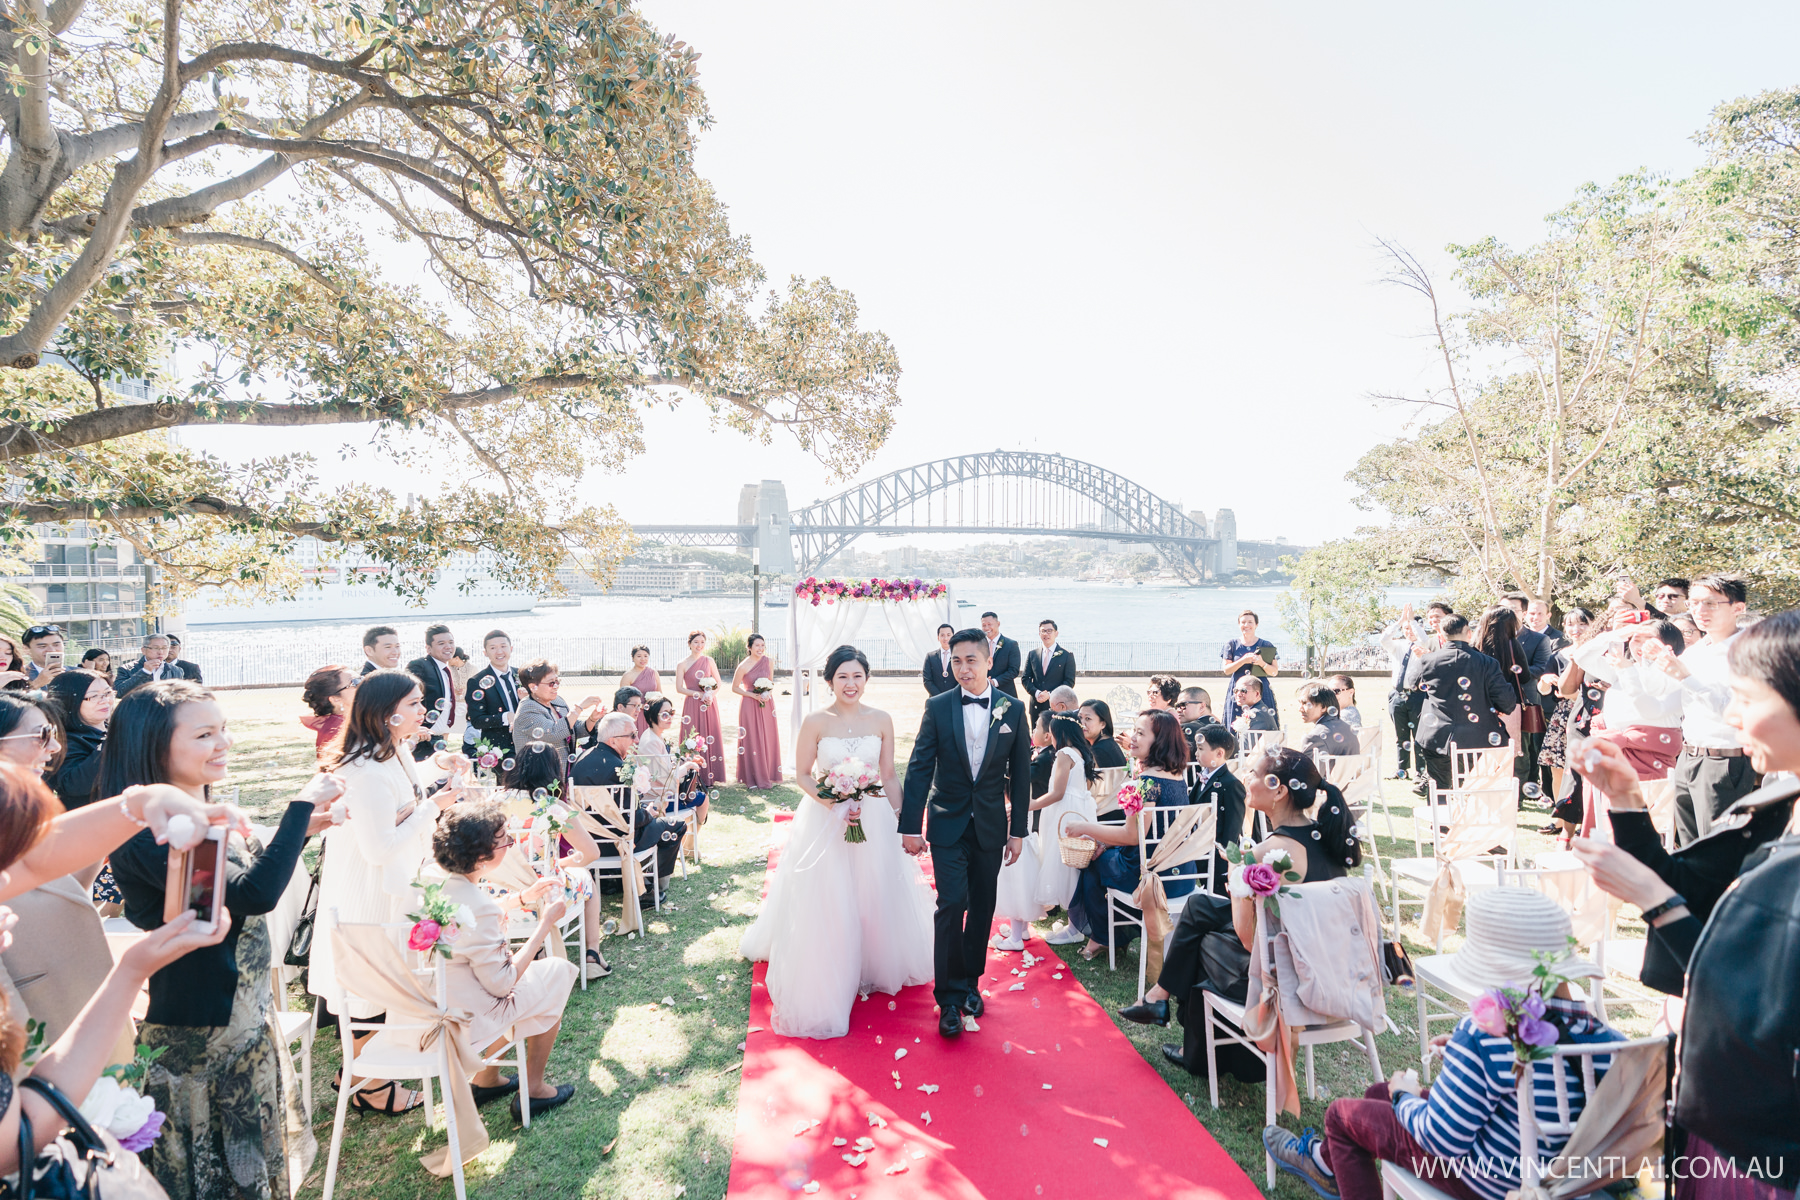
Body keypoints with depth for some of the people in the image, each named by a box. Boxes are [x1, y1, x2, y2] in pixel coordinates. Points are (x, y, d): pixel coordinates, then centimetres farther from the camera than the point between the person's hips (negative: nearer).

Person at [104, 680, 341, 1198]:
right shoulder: (149, 836, -28)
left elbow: (250, 873, 15)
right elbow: (255, 894, -37)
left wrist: (298, 831, 2)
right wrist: (302, 804, -30)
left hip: (245, 1016, 9)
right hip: (200, 1036, -9)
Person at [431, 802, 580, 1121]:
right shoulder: (479, 907, -29)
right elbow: (502, 984, -21)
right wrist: (545, 923, -14)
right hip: (466, 1022, -8)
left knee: (510, 952, 28)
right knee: (557, 970, 11)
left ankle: (486, 1080, 33)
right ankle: (532, 1090, 20)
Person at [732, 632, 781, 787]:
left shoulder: (769, 661, 0)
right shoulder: (743, 666, -13)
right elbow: (734, 687, -4)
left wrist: (769, 693, -7)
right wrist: (754, 695, -12)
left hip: (766, 704, 4)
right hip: (750, 705, -4)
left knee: (768, 738, 7)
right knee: (751, 740, 1)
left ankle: (767, 775, 20)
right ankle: (752, 778, 13)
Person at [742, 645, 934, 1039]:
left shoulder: (881, 720, -2)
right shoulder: (815, 722, -8)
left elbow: (889, 776, 4)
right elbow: (801, 775, -3)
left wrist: (900, 818, 0)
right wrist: (833, 802, -18)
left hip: (873, 822, 2)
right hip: (825, 823, -2)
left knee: (874, 899, 13)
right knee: (825, 905, 2)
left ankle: (873, 967, 39)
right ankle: (826, 983, 22)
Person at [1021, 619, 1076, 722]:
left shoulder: (1067, 655, 2)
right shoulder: (1032, 655, 11)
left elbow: (1070, 682, -3)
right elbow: (1025, 678, 10)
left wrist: (1050, 694, -14)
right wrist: (1036, 693, -9)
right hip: (1036, 705, 3)